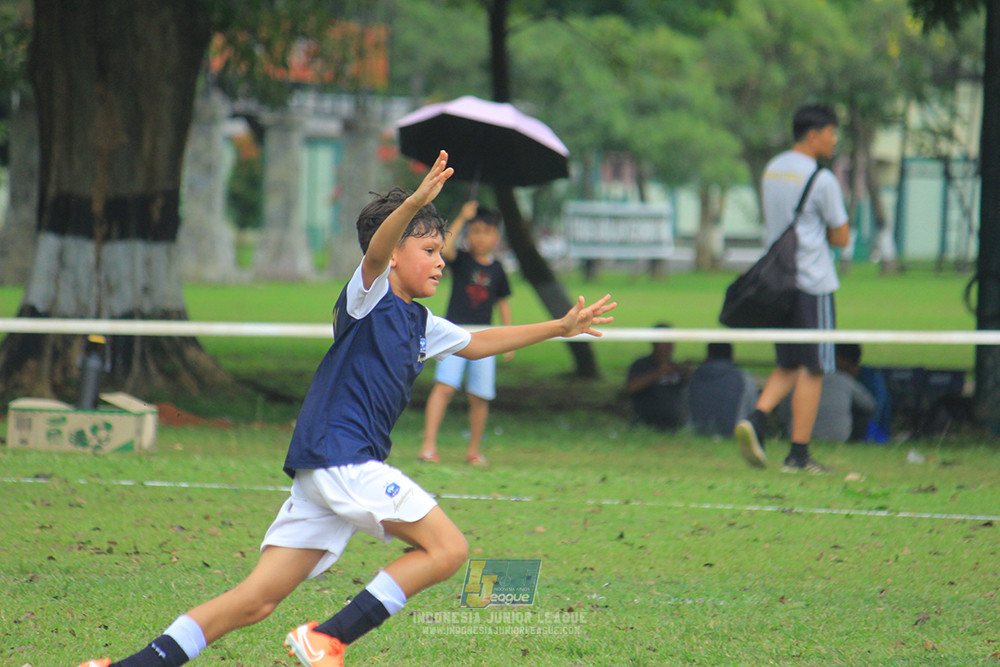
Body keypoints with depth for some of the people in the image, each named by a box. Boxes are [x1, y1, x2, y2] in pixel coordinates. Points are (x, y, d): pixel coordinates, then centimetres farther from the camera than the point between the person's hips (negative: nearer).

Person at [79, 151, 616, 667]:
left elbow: (476, 345, 38)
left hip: (326, 471, 9)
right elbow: (376, 251, -25)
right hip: (338, 454, -9)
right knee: (447, 548, -10)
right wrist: (417, 202, -43)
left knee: (258, 600, 1)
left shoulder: (420, 323, 23)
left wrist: (559, 327, 38)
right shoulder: (368, 297, -3)